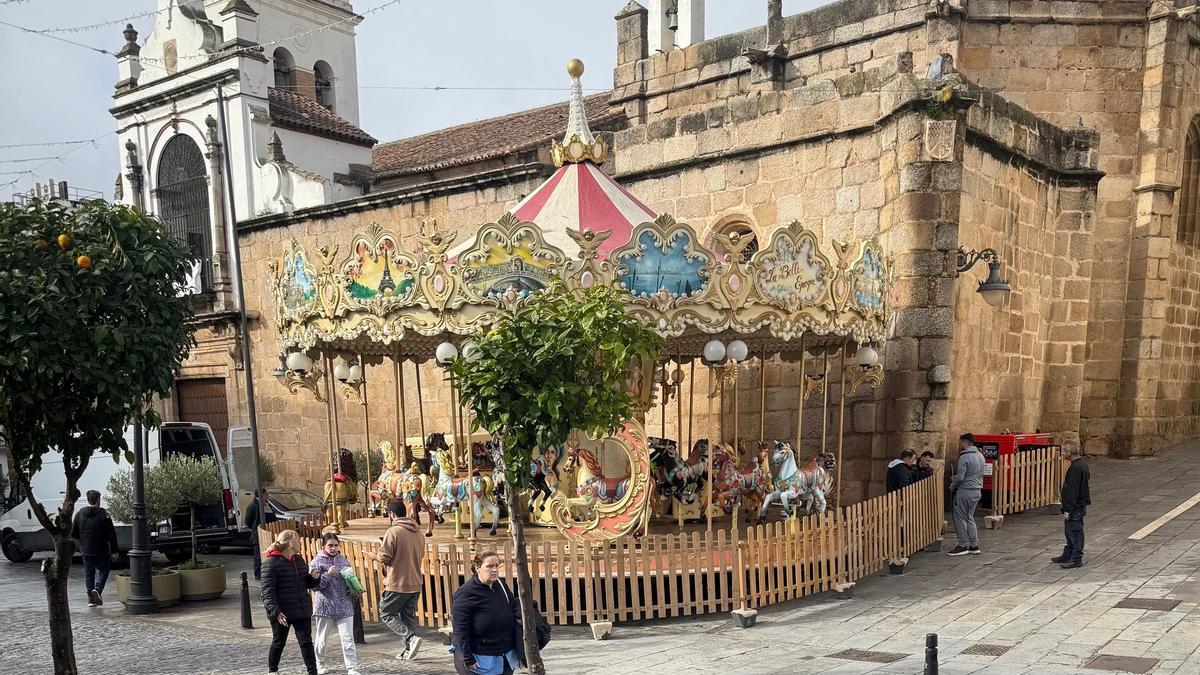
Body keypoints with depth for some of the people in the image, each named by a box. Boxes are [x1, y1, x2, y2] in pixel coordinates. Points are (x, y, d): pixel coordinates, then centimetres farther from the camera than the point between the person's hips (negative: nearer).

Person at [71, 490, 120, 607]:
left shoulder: (80, 513, 0)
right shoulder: (103, 514, -13)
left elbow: (73, 534, 6)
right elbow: (111, 534, -13)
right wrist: (115, 551, -6)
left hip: (86, 550, 4)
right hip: (101, 550, -4)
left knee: (89, 573, 12)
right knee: (103, 570, 12)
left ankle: (91, 598, 11)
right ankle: (97, 589, -10)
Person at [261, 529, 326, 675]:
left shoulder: (298, 559, 11)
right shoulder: (271, 563, -13)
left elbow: (306, 583, 21)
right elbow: (267, 591, -18)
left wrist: (314, 577, -2)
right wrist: (275, 611, -28)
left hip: (302, 611, 6)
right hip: (282, 613, -5)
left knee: (306, 642, 4)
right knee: (278, 643, 11)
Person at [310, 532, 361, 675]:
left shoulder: (343, 560, 7)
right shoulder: (316, 562, -3)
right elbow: (315, 585, -9)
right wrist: (328, 575, -21)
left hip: (344, 606, 2)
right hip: (325, 606, -2)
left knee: (348, 639, -4)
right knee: (322, 639, 13)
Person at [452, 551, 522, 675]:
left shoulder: (501, 585, 5)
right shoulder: (465, 594, -17)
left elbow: (513, 601, 21)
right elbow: (460, 630, -18)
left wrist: (519, 615, -1)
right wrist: (468, 659, -19)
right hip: (480, 661, -7)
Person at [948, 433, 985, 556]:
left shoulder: (964, 457, -18)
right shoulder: (980, 455, 10)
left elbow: (960, 477, -21)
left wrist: (952, 486, -1)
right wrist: (955, 479, 18)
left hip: (965, 492, -9)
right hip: (977, 490, 9)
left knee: (960, 518, 0)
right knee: (969, 518, 17)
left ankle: (963, 546, 2)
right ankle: (974, 545, 18)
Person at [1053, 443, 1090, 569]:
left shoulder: (1075, 468, -22)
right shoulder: (1083, 464, 11)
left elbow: (1072, 491, -24)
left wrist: (1068, 509, -21)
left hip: (1075, 507, -11)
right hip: (1079, 505, 11)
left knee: (1074, 532, -2)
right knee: (1069, 531, 19)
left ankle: (1076, 559, 5)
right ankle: (1067, 555, 29)